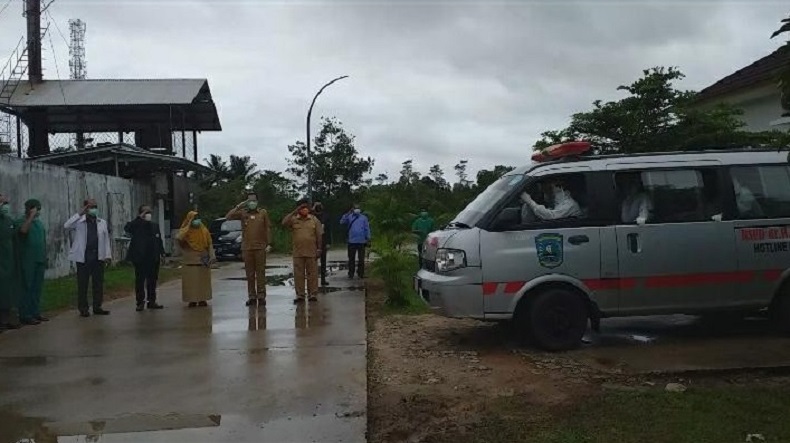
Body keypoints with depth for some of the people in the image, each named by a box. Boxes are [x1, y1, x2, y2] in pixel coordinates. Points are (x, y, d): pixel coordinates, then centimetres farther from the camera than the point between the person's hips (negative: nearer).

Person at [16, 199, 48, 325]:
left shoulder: (40, 223, 16)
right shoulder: (21, 221, -4)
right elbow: (23, 230, -28)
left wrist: (45, 258, 16)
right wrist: (31, 216, -22)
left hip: (40, 260, 6)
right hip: (27, 261, -6)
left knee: (37, 288, 9)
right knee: (27, 288, -5)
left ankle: (35, 313, 16)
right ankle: (25, 316, -2)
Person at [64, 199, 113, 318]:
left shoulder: (102, 222, 11)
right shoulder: (79, 222, 1)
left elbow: (106, 239, 11)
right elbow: (66, 226, -18)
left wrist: (108, 255, 3)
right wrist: (79, 214, -20)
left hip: (98, 257, 3)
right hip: (83, 257, -3)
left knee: (98, 283, 7)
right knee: (82, 284, 2)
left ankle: (97, 307, 16)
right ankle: (83, 309, 10)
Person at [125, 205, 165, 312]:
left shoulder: (155, 226, 13)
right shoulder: (136, 225, -2)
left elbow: (159, 241, 16)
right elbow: (126, 228, -23)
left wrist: (162, 253, 9)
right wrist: (140, 218, -19)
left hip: (153, 259, 5)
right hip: (140, 258, -5)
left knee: (152, 280, 9)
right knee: (140, 281, 0)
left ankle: (152, 301, 17)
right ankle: (140, 302, 4)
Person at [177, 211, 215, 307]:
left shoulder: (204, 231, 6)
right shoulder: (185, 231, -2)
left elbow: (210, 244, 5)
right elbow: (178, 238, -23)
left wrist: (212, 255, -8)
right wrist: (188, 226, -18)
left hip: (203, 260, 3)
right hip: (190, 260, -2)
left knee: (203, 280, 5)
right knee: (191, 281, -3)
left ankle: (202, 299, 11)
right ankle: (192, 300, 2)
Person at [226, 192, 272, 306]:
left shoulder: (263, 213, 5)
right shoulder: (242, 213, 6)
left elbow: (268, 228, 4)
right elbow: (228, 216, -4)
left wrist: (268, 243, -2)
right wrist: (238, 206, -9)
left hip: (260, 247, -1)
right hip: (247, 248, 1)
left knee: (260, 272, 0)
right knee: (249, 273, 4)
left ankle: (261, 295, 4)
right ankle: (251, 296, 10)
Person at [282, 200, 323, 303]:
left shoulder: (314, 220, 5)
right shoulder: (294, 219, 5)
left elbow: (319, 236, 5)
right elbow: (284, 222, -14)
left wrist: (319, 249, 0)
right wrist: (294, 212, -15)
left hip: (311, 252, -1)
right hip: (298, 253, 1)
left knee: (312, 274, 3)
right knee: (298, 274, 3)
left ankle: (313, 294, 9)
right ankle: (300, 295, 9)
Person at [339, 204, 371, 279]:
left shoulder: (364, 218, 7)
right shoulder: (349, 217, 6)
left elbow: (367, 229, 6)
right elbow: (342, 222, -10)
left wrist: (368, 239, -1)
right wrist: (347, 213, -17)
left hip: (361, 242, 0)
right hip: (352, 241, 0)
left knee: (361, 259, 5)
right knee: (351, 259, 4)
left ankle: (361, 273, 12)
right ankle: (351, 274, 9)